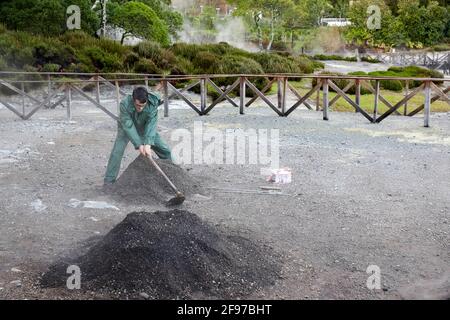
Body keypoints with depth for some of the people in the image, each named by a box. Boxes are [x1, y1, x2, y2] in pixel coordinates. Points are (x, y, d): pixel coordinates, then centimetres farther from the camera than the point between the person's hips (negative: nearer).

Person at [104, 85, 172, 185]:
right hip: (127, 128, -2)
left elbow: (151, 124, -37)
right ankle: (108, 182, -10)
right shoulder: (125, 104, -38)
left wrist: (148, 144, -49)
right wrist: (139, 145, -44)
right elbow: (128, 126, -38)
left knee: (165, 150, 2)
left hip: (144, 128, 2)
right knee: (117, 152, -19)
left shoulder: (152, 104, -34)